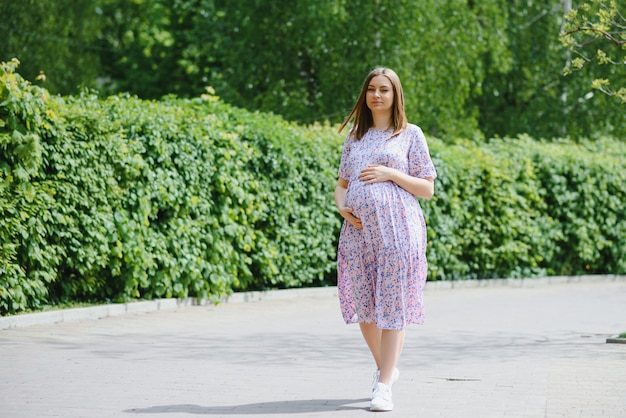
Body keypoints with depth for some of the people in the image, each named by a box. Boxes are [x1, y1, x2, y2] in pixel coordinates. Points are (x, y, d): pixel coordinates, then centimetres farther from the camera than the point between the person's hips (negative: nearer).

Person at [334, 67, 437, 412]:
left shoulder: (410, 135, 5)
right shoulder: (355, 138, 17)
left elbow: (427, 189, 3)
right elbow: (342, 185, 19)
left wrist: (391, 174, -10)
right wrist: (342, 206, -3)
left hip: (397, 230, -4)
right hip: (358, 229, 4)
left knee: (392, 306, -8)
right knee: (363, 306, 6)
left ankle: (383, 387, -7)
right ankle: (385, 367, 28)